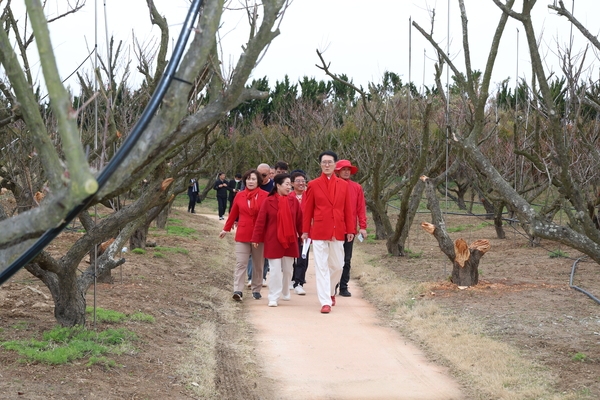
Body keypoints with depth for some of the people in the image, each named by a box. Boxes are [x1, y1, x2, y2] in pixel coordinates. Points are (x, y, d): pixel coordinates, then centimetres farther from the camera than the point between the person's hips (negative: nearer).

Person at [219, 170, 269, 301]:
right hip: (242, 235, 1)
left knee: (259, 264, 10)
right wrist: (226, 229, 17)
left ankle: (256, 290, 21)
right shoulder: (239, 196, 4)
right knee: (240, 263, -6)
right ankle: (238, 290, -10)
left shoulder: (265, 196, -4)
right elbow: (233, 214, 12)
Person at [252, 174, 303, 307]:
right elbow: (260, 221, -6)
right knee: (275, 270, -4)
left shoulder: (294, 201, 2)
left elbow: (300, 220, 6)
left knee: (287, 269, 13)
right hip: (273, 241, -3)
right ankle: (273, 298, 0)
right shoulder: (268, 201, -7)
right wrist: (256, 238, -7)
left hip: (290, 241, 3)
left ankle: (285, 294, 31)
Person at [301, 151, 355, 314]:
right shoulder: (313, 185, 0)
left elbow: (348, 209, 7)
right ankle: (325, 302, -2)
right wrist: (305, 231, 0)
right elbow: (307, 210, 1)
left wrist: (350, 230, 4)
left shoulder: (343, 185, 6)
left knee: (337, 266, 9)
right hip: (319, 231, -2)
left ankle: (330, 292, 35)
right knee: (321, 267, -3)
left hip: (338, 231, 2)